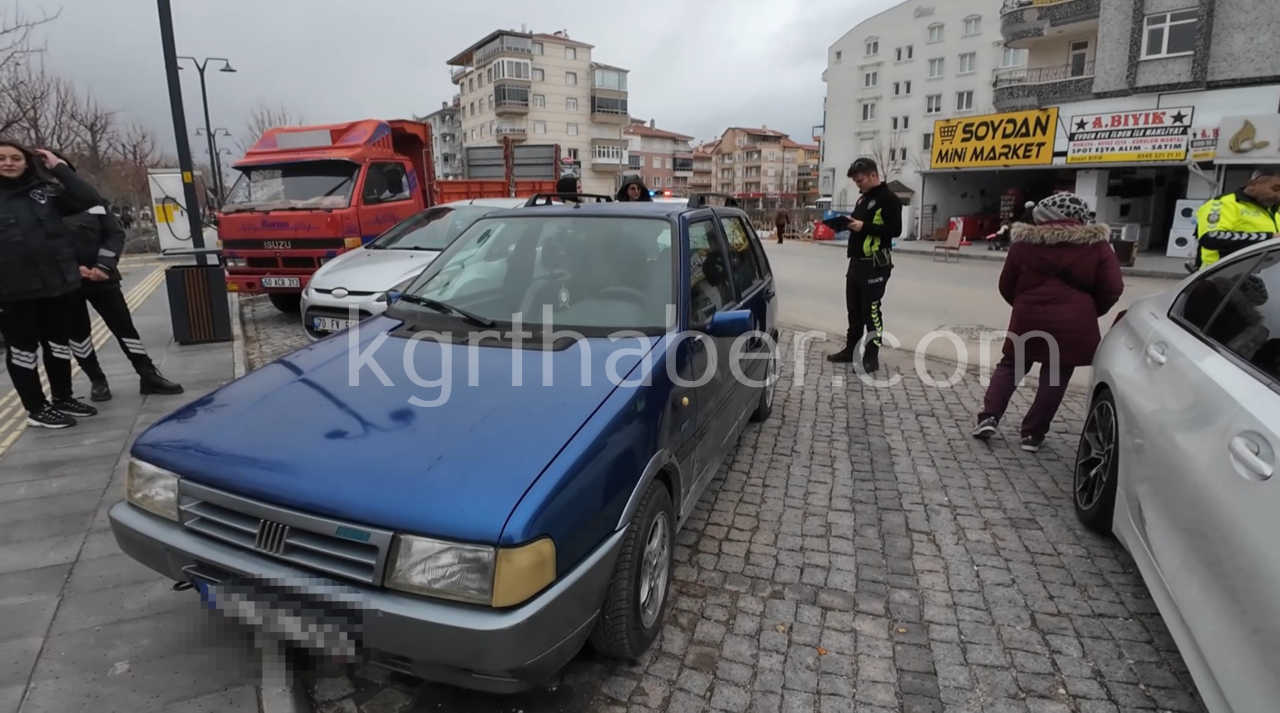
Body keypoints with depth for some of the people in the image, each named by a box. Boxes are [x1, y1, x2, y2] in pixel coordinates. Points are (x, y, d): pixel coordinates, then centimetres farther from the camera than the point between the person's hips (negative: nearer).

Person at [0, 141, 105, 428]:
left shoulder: (44, 190, 5)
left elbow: (89, 200, -7)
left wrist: (59, 167, -8)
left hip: (56, 282, 3)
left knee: (57, 342, 15)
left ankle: (63, 399, 30)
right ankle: (37, 409, 18)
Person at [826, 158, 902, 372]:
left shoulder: (888, 199, -11)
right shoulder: (863, 198, 16)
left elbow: (895, 230, -19)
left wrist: (864, 226, -23)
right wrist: (844, 224, 3)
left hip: (875, 265, -9)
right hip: (856, 262, 9)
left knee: (871, 311, -4)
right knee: (854, 309, 14)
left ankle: (871, 357, 3)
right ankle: (851, 350, 25)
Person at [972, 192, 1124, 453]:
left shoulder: (1024, 241, 2)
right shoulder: (1096, 244, 1)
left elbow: (1006, 286, 7)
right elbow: (1112, 289, -1)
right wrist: (1088, 312, 15)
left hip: (1028, 319, 1)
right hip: (1072, 325, -1)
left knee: (1010, 365, 16)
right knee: (1055, 377, 9)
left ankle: (989, 416, 3)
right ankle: (1033, 434, 12)